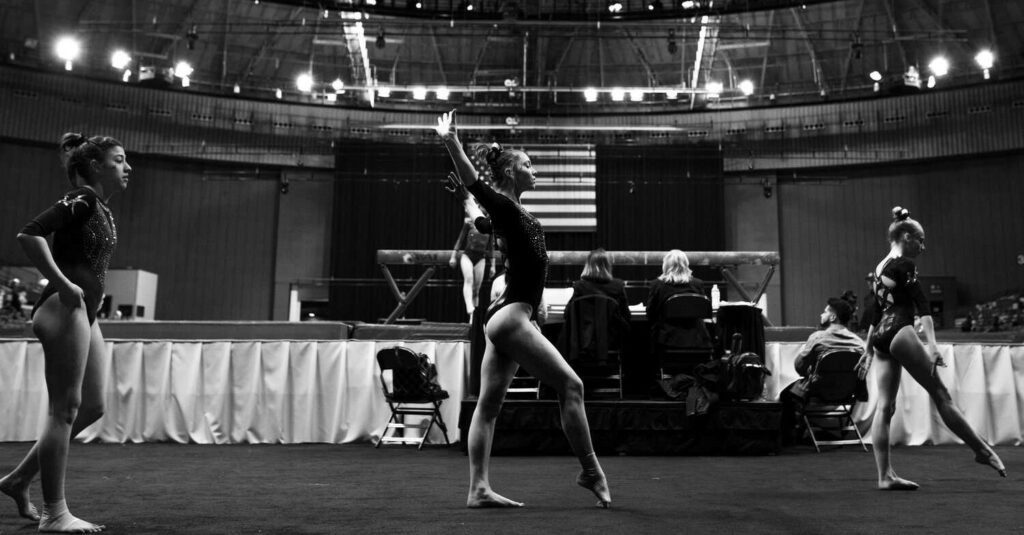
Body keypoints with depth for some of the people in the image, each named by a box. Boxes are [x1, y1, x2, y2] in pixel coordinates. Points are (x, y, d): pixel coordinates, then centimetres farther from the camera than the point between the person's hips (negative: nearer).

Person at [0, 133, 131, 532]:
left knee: (92, 407, 12)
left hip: (83, 313, 10)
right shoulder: (81, 199, -10)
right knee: (65, 409, -6)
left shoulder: (100, 207, 18)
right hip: (65, 310, -10)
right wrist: (63, 285, -21)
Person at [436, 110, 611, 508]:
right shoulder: (503, 207, -9)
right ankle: (591, 472, 3)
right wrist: (450, 142, -33)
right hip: (512, 316, -10)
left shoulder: (514, 211, 16)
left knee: (488, 404, 5)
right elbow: (472, 182, -23)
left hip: (507, 316, 10)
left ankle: (479, 489, 7)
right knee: (570, 385, -5)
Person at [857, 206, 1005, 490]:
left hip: (881, 338, 9)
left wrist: (868, 350, 28)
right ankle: (981, 449, 10)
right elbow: (922, 304, -16)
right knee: (940, 393, 0)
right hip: (899, 333, -9)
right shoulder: (903, 264, -4)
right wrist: (932, 343, -24)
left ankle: (885, 475, 0)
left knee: (885, 406, 2)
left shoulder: (882, 266, 21)